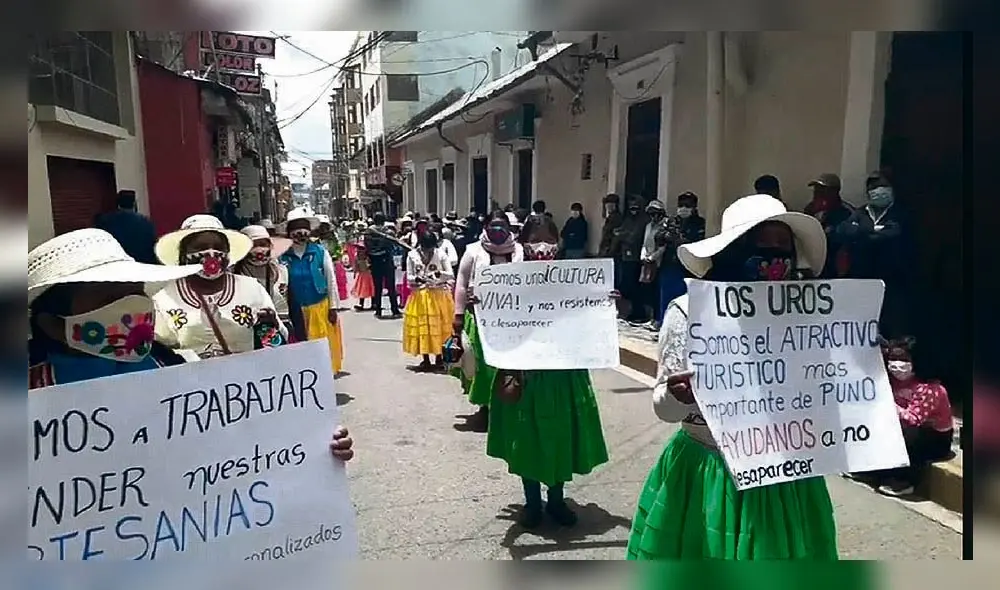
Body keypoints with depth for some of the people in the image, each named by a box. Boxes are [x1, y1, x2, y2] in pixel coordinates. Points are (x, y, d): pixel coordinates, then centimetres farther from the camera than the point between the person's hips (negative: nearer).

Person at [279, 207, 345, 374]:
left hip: (321, 307, -1)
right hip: (297, 310, 1)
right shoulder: (284, 257, -3)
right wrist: (285, 312, 4)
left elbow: (331, 281, -1)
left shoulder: (321, 252, -6)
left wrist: (333, 308, -3)